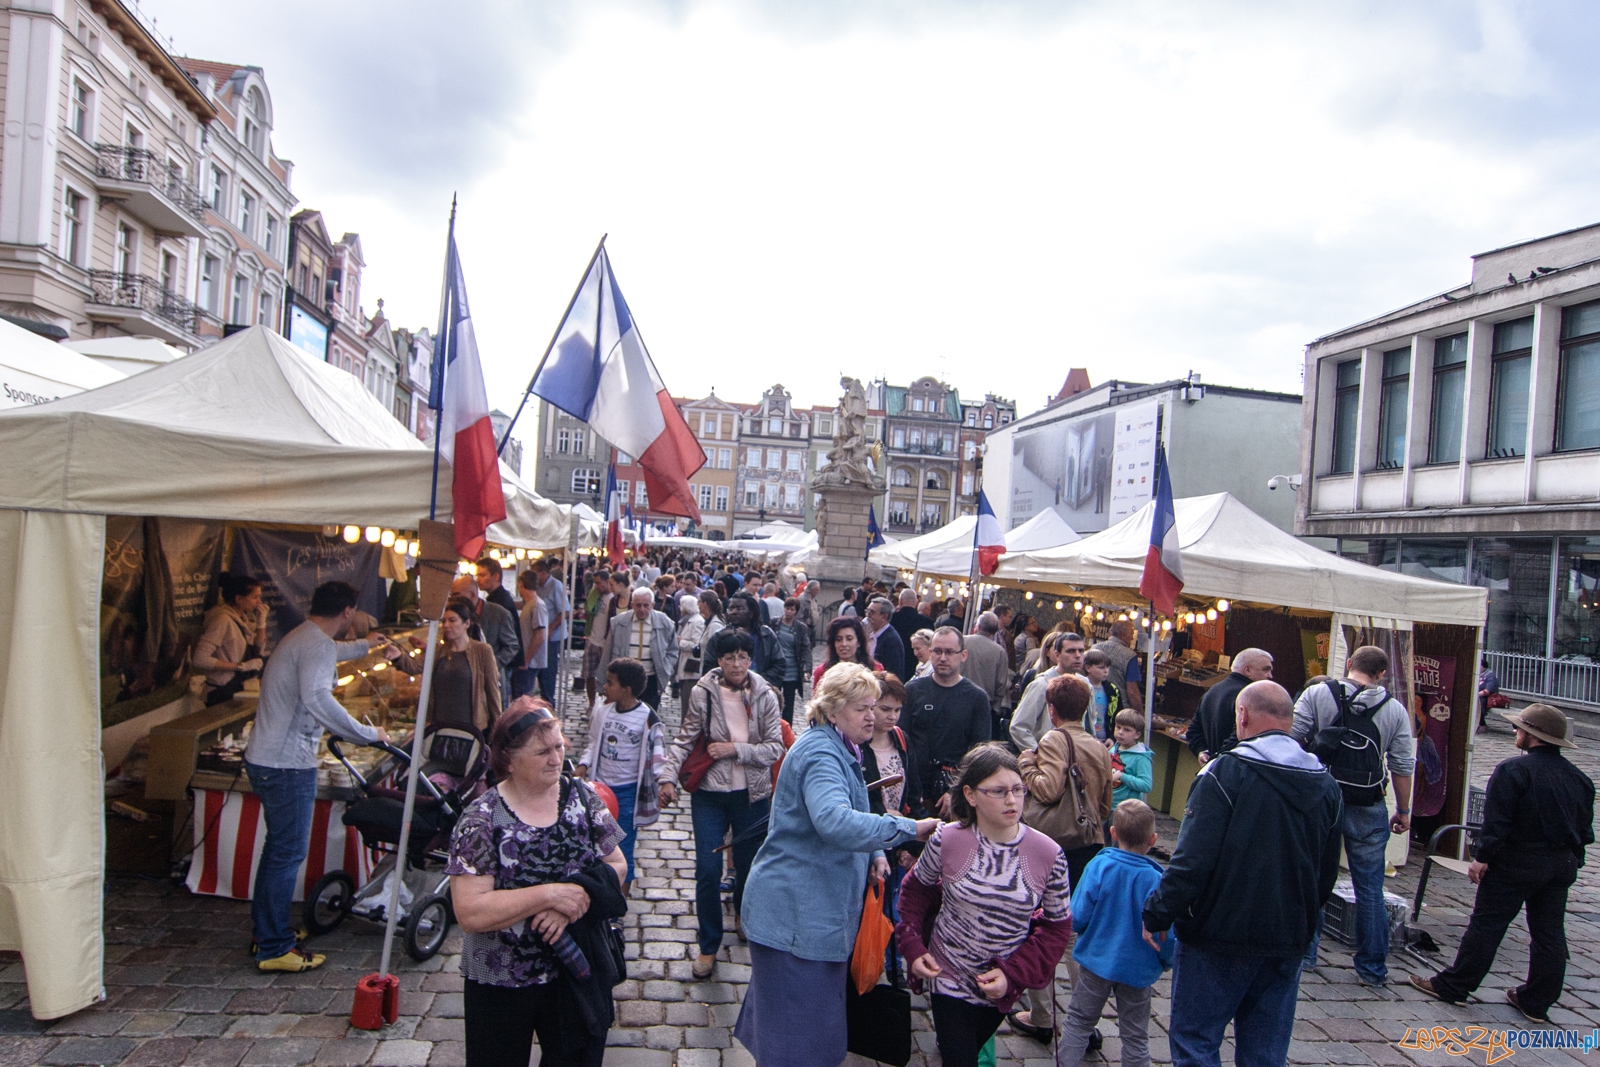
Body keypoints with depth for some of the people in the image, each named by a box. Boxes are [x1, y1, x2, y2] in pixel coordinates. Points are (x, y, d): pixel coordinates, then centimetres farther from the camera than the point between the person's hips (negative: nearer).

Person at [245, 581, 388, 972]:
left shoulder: (300, 637, 15)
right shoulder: (318, 645, -18)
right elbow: (318, 699, -34)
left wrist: (364, 646, 58)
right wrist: (368, 734, -27)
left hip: (265, 758, 11)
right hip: (288, 764, -11)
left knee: (278, 846, 21)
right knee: (288, 853, -2)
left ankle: (266, 929, 33)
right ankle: (274, 949, 7)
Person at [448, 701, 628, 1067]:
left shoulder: (582, 797, -4)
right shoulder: (481, 820, -16)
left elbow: (617, 865, -3)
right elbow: (470, 913, -23)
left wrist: (573, 901, -20)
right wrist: (549, 894, -27)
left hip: (577, 973, 3)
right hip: (500, 985, -3)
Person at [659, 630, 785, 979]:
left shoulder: (764, 696, -5)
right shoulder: (702, 693, -7)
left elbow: (775, 748, -7)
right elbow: (684, 740, -5)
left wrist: (735, 749, -17)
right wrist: (668, 777, -17)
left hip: (752, 795, 1)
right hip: (709, 794, -1)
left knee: (749, 864, 16)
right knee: (707, 870, -3)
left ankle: (745, 913, 48)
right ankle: (709, 946, 15)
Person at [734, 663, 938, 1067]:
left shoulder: (839, 750, 13)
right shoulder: (819, 753, -21)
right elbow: (835, 820, -38)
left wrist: (873, 853, 7)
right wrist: (908, 829, -36)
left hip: (818, 908, 10)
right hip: (796, 913, -10)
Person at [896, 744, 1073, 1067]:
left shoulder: (1049, 854, -17)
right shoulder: (947, 840, -18)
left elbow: (1058, 926, -7)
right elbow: (915, 887, 0)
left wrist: (1012, 975, -16)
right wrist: (913, 947, -10)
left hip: (1002, 987, 2)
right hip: (949, 979, -2)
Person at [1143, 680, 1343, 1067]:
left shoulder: (1225, 773, -16)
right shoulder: (1327, 785, 5)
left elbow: (1193, 860, -20)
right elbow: (1327, 873, 13)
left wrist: (1156, 915, -10)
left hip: (1220, 936, -6)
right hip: (1288, 942, 6)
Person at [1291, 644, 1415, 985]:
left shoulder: (1317, 694, -6)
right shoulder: (1395, 709, 0)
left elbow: (1291, 740, -8)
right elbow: (1403, 766, 2)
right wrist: (1403, 810, 13)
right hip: (1368, 810, 1)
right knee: (1370, 889, 11)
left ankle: (1304, 952, 20)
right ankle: (1372, 967, 19)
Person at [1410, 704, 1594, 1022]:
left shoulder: (1513, 770, -16)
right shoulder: (1580, 778, 6)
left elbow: (1497, 821, -19)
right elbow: (1584, 829, 13)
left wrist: (1482, 857, -11)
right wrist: (1571, 859, 23)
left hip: (1516, 863, -7)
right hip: (1563, 865, 7)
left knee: (1486, 925, 0)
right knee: (1549, 933, 12)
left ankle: (1454, 986, 8)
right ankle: (1537, 1001, 20)